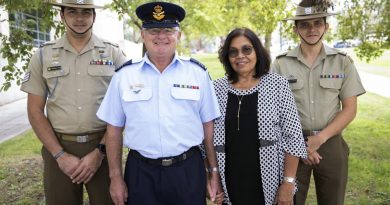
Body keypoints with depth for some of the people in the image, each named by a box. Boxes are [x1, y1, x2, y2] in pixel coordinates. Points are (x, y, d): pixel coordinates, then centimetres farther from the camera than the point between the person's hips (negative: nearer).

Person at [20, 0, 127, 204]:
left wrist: (100, 151, -10)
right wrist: (60, 155, -7)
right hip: (58, 148, 1)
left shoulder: (113, 53, 0)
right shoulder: (43, 55, 3)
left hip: (102, 146, -1)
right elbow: (35, 111, 2)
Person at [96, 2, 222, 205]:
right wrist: (116, 177, 3)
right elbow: (114, 129, 3)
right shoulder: (124, 75, -1)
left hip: (188, 171, 0)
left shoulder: (198, 72, -1)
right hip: (140, 173, 1)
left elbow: (208, 126, 2)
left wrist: (215, 172, 3)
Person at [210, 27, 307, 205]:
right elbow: (209, 139, 4)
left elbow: (293, 136, -6)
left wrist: (289, 182, -9)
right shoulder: (217, 89, 0)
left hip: (269, 185, -1)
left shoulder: (277, 85, -5)